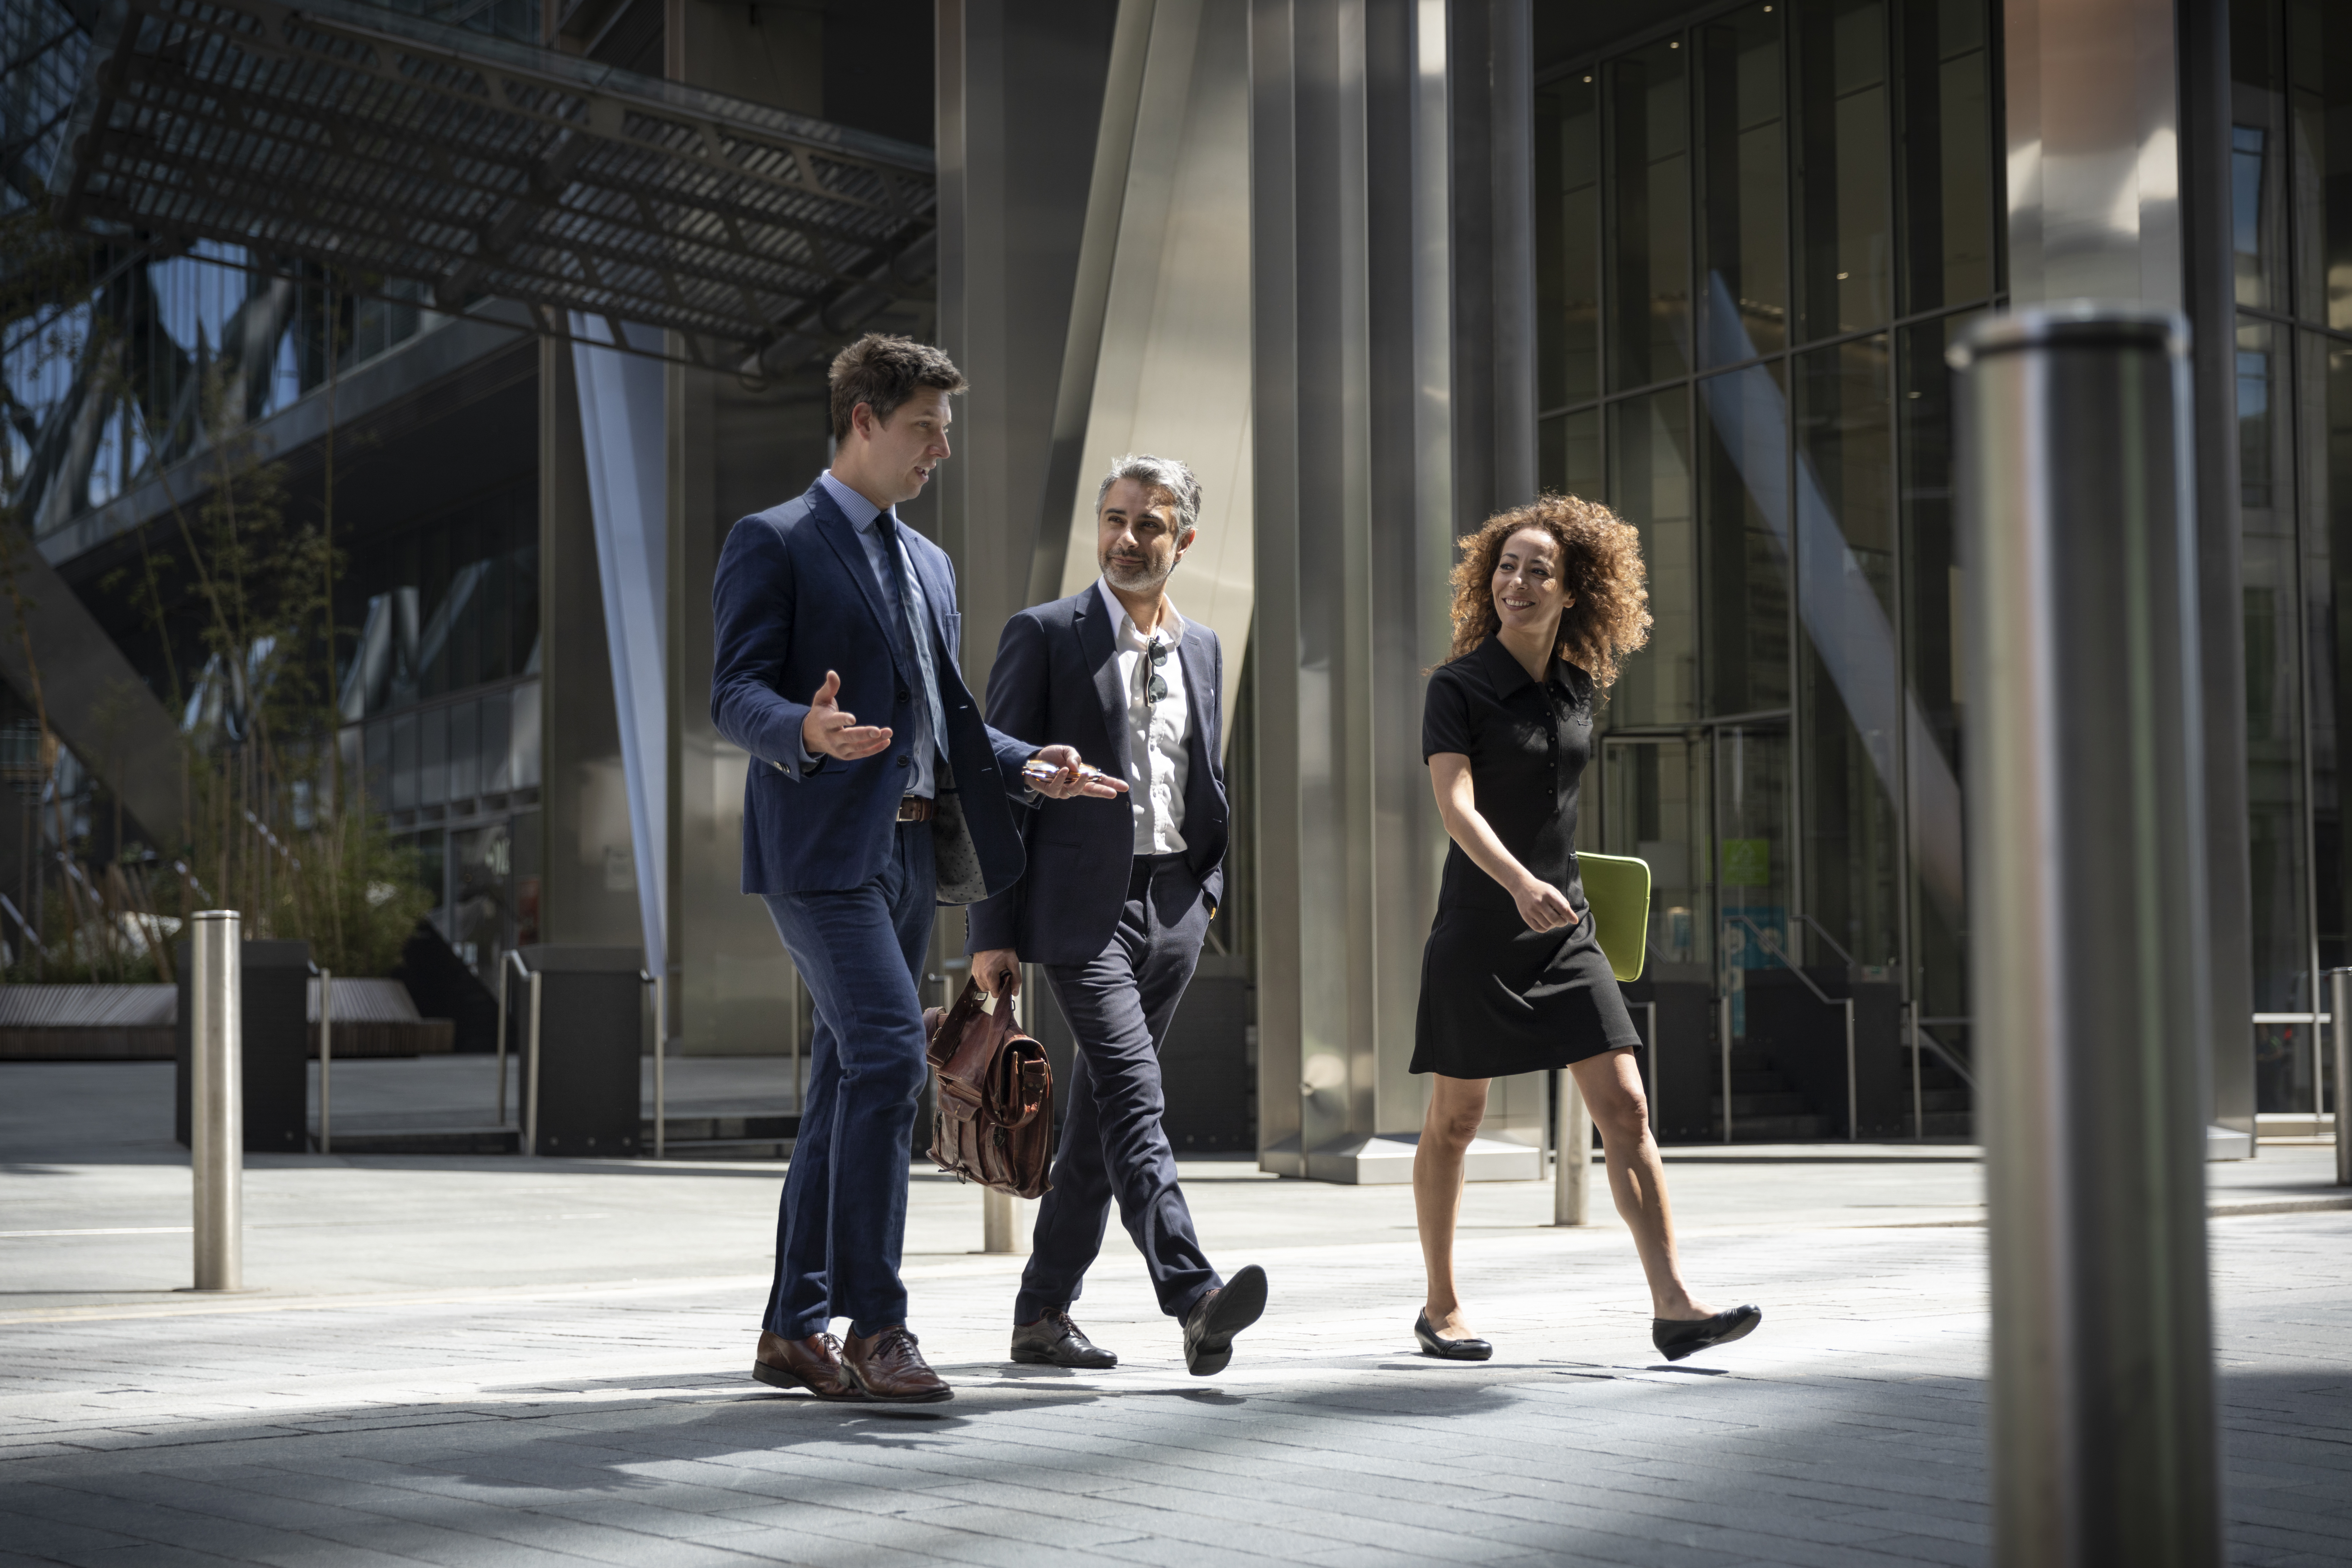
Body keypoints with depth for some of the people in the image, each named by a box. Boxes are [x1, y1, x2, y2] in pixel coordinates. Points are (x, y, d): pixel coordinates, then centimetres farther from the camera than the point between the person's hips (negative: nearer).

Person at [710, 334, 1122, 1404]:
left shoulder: (925, 563, 23)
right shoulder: (773, 543, -2)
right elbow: (734, 693, -11)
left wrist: (1027, 766, 11)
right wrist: (806, 731, -32)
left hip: (909, 851, 8)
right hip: (823, 845, -8)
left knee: (851, 1085, 8)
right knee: (888, 1054, -20)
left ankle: (794, 1329, 15)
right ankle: (874, 1328, -17)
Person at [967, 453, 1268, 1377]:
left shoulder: (1202, 650, 15)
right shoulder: (1044, 635, -2)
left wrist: (1205, 897, 11)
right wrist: (994, 933, -9)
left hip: (1173, 909, 6)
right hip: (1084, 908, -6)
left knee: (1100, 1118, 10)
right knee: (1133, 1099, -18)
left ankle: (1042, 1315, 18)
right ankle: (1195, 1301, -28)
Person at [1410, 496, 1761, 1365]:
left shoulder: (1578, 687, 6)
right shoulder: (1457, 688, -11)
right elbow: (1456, 807, -24)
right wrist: (1519, 885, -39)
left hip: (1564, 926, 5)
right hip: (1478, 927, -4)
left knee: (1625, 1108, -6)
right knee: (1454, 1120, 7)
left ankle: (1672, 1305, -8)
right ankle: (1440, 1305, 21)